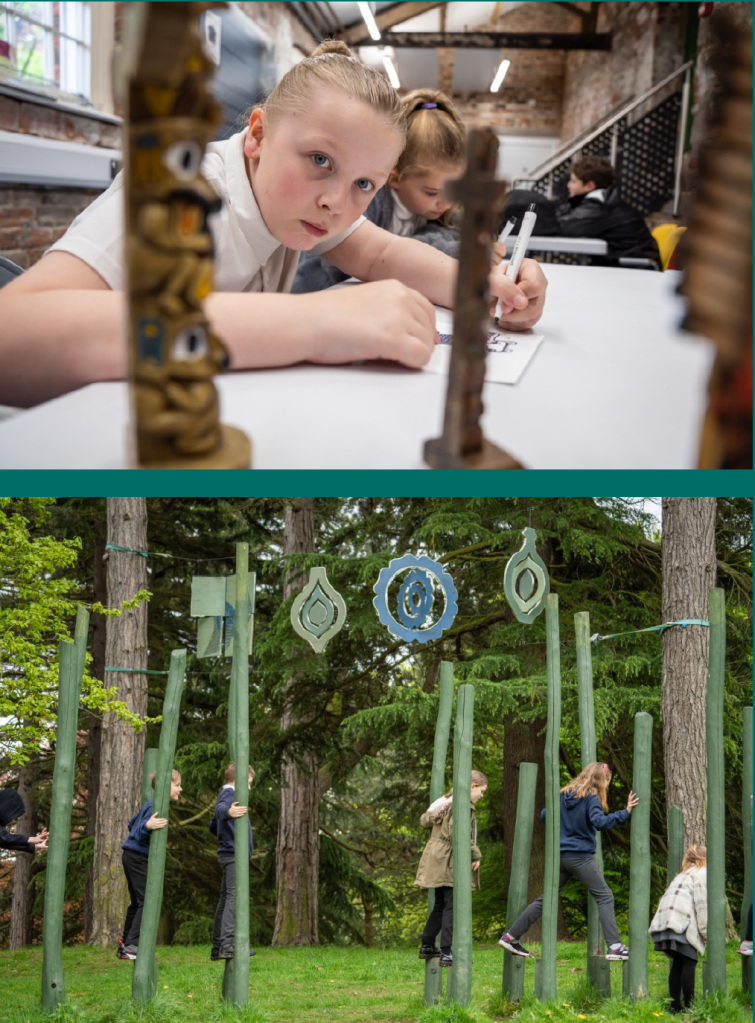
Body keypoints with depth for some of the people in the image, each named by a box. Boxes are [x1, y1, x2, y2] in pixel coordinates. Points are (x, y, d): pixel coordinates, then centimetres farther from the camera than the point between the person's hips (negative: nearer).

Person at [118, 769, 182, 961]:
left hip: (132, 857, 11)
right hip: (138, 857, -11)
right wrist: (147, 826, -45)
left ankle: (126, 944, 21)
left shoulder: (152, 803, 14)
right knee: (147, 901, -14)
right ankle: (132, 946, -20)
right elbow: (140, 834, -25)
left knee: (137, 902, 15)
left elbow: (132, 824, 26)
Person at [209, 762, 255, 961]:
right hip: (234, 855, -11)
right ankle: (227, 944, -29)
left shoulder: (225, 795, 22)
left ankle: (217, 948, 15)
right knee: (234, 897, -18)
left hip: (228, 854, 11)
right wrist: (228, 812, -57)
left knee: (226, 899, 11)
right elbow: (221, 808, -34)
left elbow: (213, 826, 34)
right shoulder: (229, 794, -8)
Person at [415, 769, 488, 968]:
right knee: (452, 907, -7)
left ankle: (427, 946, 28)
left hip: (439, 861, 10)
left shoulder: (448, 801, 14)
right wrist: (474, 855, -18)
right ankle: (447, 953, -9)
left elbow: (425, 819, 21)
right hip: (451, 862, -10)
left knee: (440, 905, 20)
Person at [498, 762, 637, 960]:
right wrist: (625, 813, -24)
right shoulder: (590, 798, -9)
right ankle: (615, 946, -14)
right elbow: (600, 822, -23)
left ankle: (511, 936, 15)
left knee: (546, 899, 14)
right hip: (581, 857, -7)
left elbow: (544, 815, 18)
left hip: (561, 856, 7)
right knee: (604, 897, -3)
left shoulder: (563, 795, 11)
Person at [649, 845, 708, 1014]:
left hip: (665, 921, 8)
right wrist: (706, 932, -3)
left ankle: (675, 1005, 9)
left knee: (678, 963, 11)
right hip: (682, 922, -8)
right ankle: (689, 1005, -6)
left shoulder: (684, 875, 31)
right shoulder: (702, 873, 5)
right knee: (689, 962, -5)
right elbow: (702, 904, -4)